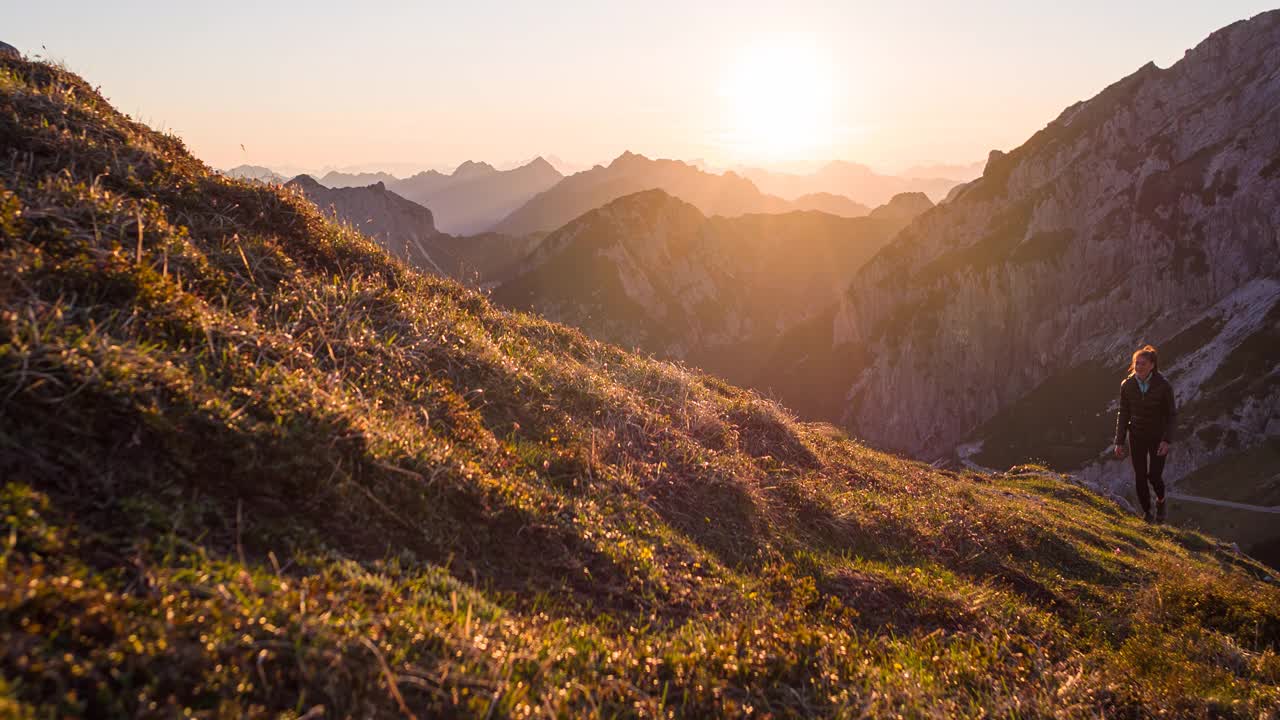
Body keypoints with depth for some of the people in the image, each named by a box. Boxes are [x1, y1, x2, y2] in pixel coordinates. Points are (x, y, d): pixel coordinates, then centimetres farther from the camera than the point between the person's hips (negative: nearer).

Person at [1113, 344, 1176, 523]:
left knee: (1154, 475, -6)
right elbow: (1123, 414, -1)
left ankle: (1160, 500, 27)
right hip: (1137, 437, 2)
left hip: (1158, 437, -2)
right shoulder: (1127, 385, -9)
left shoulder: (1163, 386, -17)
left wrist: (1167, 440, -18)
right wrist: (1119, 442, -1)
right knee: (1140, 476, 4)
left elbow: (1170, 414, -9)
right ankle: (1146, 511, 23)